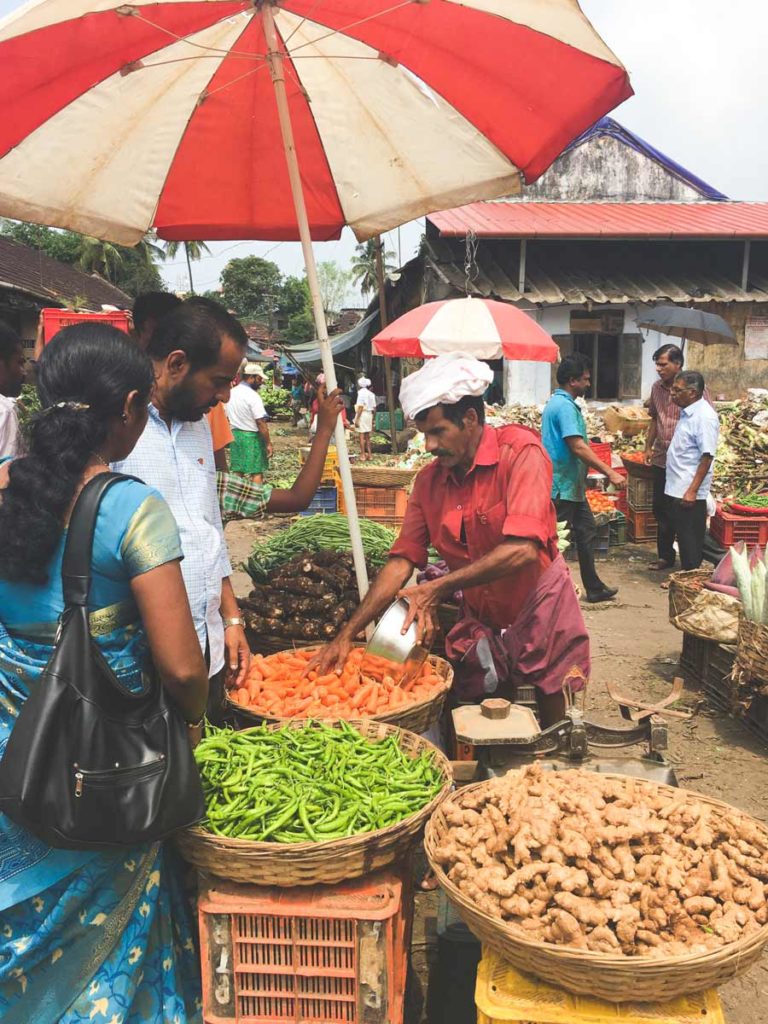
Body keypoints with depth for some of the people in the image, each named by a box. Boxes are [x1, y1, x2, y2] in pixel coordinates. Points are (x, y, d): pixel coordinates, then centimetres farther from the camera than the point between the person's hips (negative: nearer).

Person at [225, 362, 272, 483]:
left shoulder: (231, 393, 6)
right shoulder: (253, 396, -17)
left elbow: (227, 418, 13)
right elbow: (260, 423, -19)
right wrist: (268, 443, -14)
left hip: (235, 434, 7)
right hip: (252, 436, -7)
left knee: (237, 470, 13)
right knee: (257, 472, -1)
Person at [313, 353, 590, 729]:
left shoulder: (520, 452, -20)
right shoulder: (429, 480, -4)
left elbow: (523, 550, -30)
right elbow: (401, 561, -4)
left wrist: (438, 588, -29)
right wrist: (348, 634, -12)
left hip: (538, 607, -4)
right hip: (481, 618, 4)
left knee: (554, 733, 10)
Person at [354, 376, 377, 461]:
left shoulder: (361, 393, -10)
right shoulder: (371, 393, 13)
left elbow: (360, 407, -17)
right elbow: (374, 407, 13)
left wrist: (357, 419, -17)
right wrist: (372, 419, 20)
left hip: (362, 414, -8)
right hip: (369, 414, 8)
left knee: (362, 435, -5)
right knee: (367, 435, 15)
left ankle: (363, 455, -5)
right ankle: (369, 453, 19)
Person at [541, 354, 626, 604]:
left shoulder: (560, 402, 14)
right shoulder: (564, 406, -19)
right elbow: (578, 447, -26)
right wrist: (610, 473, -25)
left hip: (572, 485, 11)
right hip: (563, 486, -11)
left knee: (586, 531, 16)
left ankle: (594, 588, 25)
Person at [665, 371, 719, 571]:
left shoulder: (705, 417, -18)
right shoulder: (687, 412, 10)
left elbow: (707, 456, -22)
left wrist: (693, 490, -24)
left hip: (689, 492, -9)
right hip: (678, 488, 9)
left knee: (691, 538, 0)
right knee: (683, 535, 17)